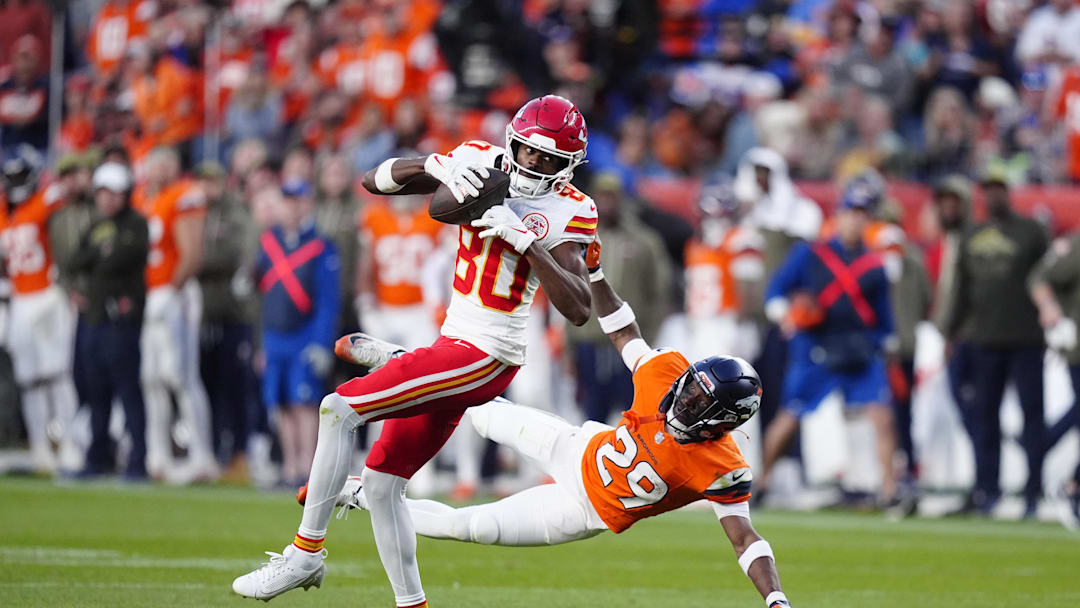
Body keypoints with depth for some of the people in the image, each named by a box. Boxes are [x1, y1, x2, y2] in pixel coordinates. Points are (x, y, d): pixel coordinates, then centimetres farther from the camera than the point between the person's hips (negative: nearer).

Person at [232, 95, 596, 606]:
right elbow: (374, 182, 2)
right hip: (455, 346, 8)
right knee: (382, 482, 10)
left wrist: (526, 240, -26)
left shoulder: (566, 213, -10)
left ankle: (306, 552, -10)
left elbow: (579, 310, -20)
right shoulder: (482, 163, 5)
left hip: (484, 357, -8)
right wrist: (435, 166, -18)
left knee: (339, 409, -17)